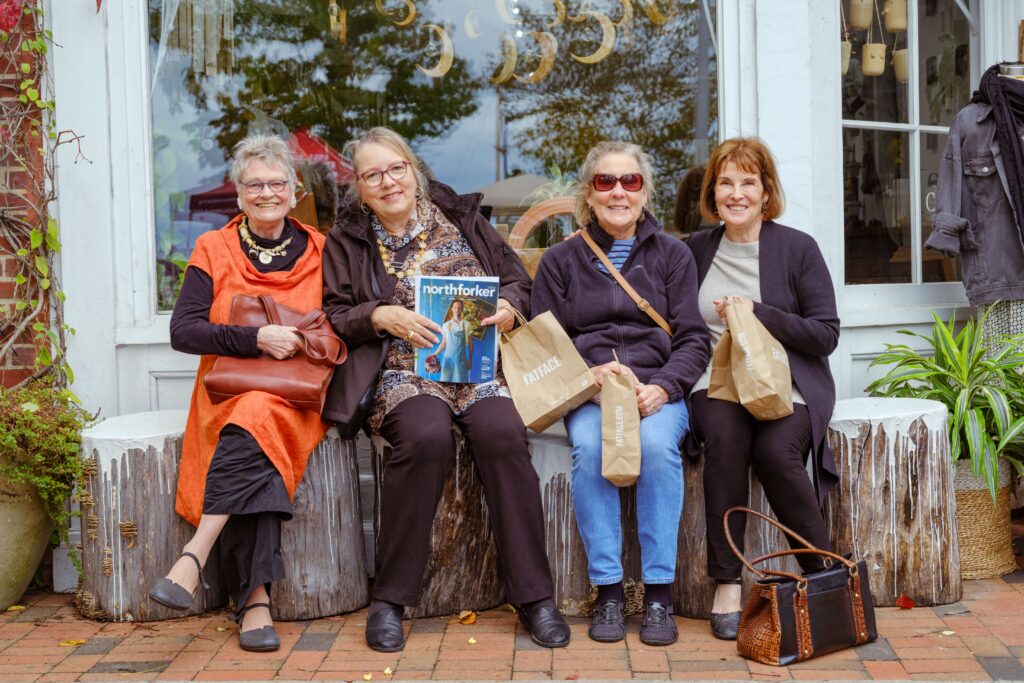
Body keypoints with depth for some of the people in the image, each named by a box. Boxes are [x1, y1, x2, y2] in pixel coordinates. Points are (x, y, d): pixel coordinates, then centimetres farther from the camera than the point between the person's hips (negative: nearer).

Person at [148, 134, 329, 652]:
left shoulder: (318, 250, 12)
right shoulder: (214, 249, 9)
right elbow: (182, 331, -1)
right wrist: (256, 339, -14)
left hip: (296, 399, 0)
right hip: (227, 396, 0)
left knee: (257, 418, -35)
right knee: (257, 452, -33)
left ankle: (195, 555, -37)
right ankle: (255, 599, -34)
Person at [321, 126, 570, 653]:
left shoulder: (461, 218, 15)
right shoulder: (347, 240, 13)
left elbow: (517, 279, 17)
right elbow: (333, 316, 6)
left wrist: (510, 305, -6)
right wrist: (382, 316, -12)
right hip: (403, 369, -1)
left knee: (502, 432, -30)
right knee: (426, 436, -34)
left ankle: (533, 595, -20)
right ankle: (389, 598, -21)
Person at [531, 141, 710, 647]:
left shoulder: (672, 255, 13)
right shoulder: (560, 260, 14)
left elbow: (693, 339, 6)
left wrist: (661, 387, -13)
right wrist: (587, 374, -12)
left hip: (658, 390, 0)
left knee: (658, 444, -33)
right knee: (588, 447, -32)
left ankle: (659, 594, -23)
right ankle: (608, 591, -23)